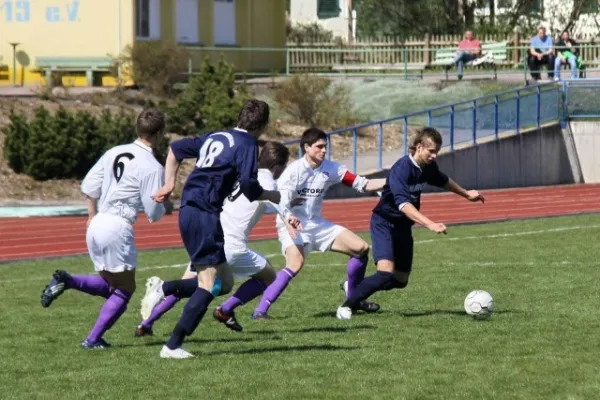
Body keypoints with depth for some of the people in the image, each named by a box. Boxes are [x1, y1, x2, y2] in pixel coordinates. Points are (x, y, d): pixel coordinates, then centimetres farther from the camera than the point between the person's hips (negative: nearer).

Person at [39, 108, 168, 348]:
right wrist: (165, 207, 15)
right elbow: (154, 214, -7)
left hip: (97, 224, 7)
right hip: (118, 228, -7)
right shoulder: (152, 167, -10)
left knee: (110, 286, 19)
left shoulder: (114, 153, 11)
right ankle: (93, 340, 0)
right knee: (125, 289, 7)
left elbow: (89, 186, 14)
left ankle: (66, 281, -4)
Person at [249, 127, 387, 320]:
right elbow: (280, 201, -23)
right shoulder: (294, 170, -15)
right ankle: (260, 311, -29)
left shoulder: (330, 168, 0)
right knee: (295, 264, -33)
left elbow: (363, 184, 1)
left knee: (361, 248, 0)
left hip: (317, 224, 7)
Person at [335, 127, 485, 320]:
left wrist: (466, 194, 35)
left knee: (400, 281, 14)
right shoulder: (401, 169, -27)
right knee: (386, 273, -26)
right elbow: (403, 203, -40)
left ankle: (357, 290, 37)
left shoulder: (429, 167, -3)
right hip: (384, 223, -8)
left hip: (403, 226, 8)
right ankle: (346, 306, -12)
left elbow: (443, 181, 22)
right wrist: (430, 224, -51)